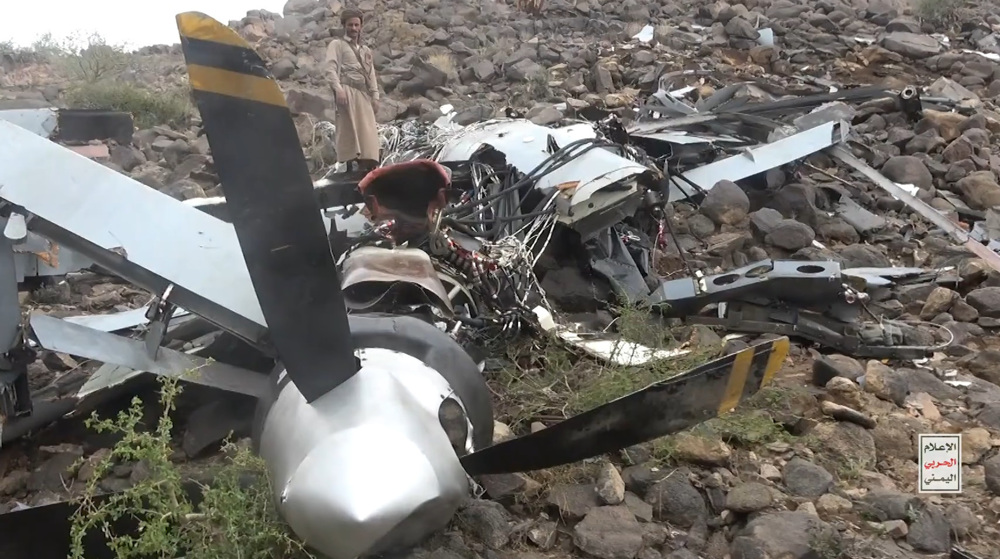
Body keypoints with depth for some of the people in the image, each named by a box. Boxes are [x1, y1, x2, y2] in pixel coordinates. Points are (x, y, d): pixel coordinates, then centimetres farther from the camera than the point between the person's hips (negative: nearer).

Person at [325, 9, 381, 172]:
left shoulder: (366, 50, 29)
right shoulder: (337, 44, 12)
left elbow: (371, 74, 25)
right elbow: (331, 68, -2)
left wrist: (375, 96, 12)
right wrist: (338, 89, -17)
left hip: (364, 93, 6)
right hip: (347, 90, -6)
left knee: (367, 132, -5)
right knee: (350, 130, -17)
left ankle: (368, 167, -9)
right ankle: (352, 165, -25)